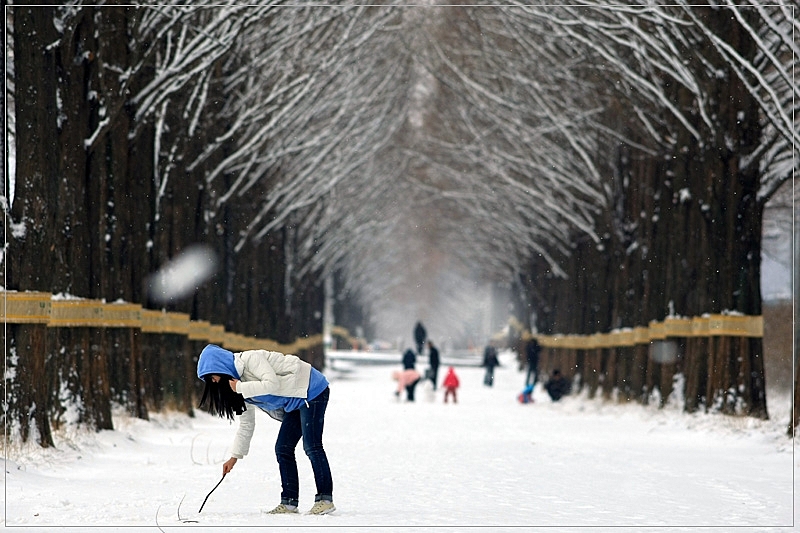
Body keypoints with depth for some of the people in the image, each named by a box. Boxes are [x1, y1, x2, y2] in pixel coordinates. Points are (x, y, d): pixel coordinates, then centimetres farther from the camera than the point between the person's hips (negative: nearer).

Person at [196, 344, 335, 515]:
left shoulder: (251, 359, -17)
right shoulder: (239, 383, 10)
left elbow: (272, 384, -31)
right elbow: (246, 424, 14)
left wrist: (240, 388, -21)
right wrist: (235, 456, 12)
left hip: (312, 391, -10)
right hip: (296, 402, 10)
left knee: (312, 446, -14)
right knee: (283, 449, 2)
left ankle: (325, 499, -13)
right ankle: (289, 502, 2)